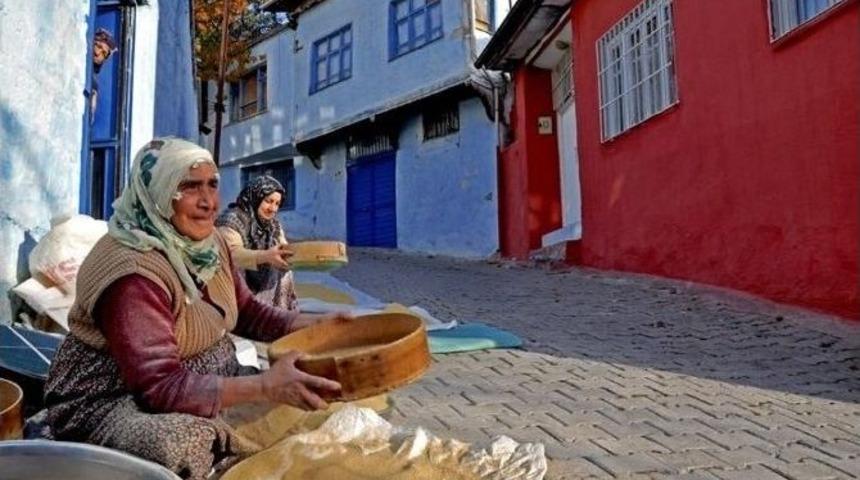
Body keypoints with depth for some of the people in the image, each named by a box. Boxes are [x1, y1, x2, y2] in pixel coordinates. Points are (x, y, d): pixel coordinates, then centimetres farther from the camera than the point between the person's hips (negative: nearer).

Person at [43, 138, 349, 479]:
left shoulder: (209, 242, -1)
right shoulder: (131, 271, -27)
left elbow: (248, 312, 10)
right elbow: (161, 387, -31)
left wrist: (316, 324, -7)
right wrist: (265, 386, -38)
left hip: (205, 380, 8)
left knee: (298, 400, -3)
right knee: (189, 444, -37)